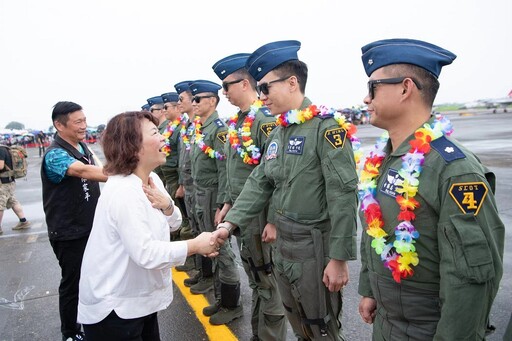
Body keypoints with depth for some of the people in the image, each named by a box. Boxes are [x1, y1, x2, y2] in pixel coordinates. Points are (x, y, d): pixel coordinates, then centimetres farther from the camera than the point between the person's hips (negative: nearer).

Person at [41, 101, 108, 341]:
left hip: (91, 226, 8)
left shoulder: (82, 147, 5)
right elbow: (83, 171, -41)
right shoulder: (55, 154, -23)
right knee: (73, 283, 7)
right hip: (69, 233, -8)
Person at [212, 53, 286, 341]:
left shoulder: (265, 119, -18)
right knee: (255, 278, 22)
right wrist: (229, 204, 17)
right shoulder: (237, 121, 10)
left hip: (260, 216, -9)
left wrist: (274, 220, -20)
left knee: (269, 283, 7)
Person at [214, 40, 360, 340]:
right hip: (283, 245, 8)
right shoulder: (278, 132, 8)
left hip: (315, 248, -7)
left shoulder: (326, 126, -17)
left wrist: (339, 258, -20)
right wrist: (230, 223, -3)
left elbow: (344, 197, -21)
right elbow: (259, 183, 8)